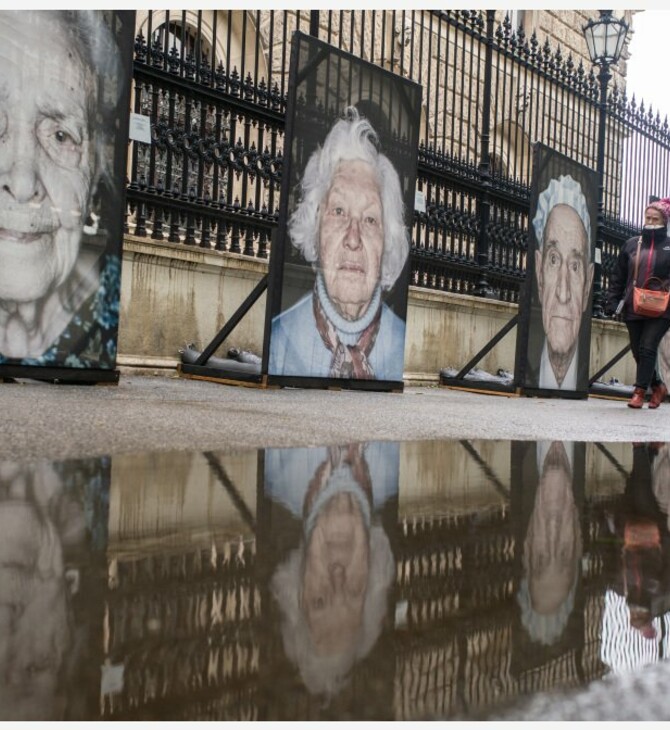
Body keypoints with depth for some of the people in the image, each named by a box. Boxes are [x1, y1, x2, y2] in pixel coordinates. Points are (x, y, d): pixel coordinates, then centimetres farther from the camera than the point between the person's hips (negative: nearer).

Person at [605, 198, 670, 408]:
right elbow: (618, 276, 11)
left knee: (647, 349, -12)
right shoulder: (631, 244, 11)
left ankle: (640, 391, -4)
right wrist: (612, 300, 4)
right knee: (638, 350, 8)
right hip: (633, 309, 4)